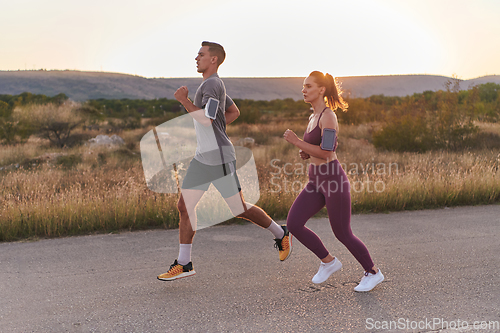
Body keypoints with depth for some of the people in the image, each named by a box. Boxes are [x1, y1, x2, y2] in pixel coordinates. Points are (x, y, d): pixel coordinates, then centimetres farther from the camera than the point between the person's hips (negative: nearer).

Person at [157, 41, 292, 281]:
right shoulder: (212, 85, 17)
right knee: (184, 206, 3)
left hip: (220, 158, -10)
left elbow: (206, 119, -28)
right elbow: (234, 112, 28)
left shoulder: (212, 84, -14)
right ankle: (183, 264, 9)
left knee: (239, 209, 1)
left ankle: (280, 234, 23)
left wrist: (183, 100, -16)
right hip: (202, 158, 10)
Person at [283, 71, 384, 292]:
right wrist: (306, 152, 6)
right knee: (293, 224, -3)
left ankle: (373, 273, 27)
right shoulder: (314, 117, 13)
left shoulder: (328, 116, -15)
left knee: (342, 234, 3)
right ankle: (328, 262, 15)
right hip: (316, 182, 8)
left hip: (334, 180, -8)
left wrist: (296, 142, -18)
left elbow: (327, 153, -23)